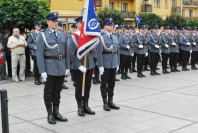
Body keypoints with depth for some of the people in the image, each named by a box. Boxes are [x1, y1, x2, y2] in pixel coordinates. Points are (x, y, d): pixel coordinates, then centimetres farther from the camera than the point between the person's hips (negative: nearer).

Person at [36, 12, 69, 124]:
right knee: (49, 92, 5)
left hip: (61, 68, 4)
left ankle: (56, 113, 23)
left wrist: (67, 67, 7)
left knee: (58, 91, 13)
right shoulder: (43, 35, -4)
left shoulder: (62, 35, 9)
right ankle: (50, 114, 15)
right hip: (50, 68, -4)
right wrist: (42, 71, -14)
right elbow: (39, 54, -9)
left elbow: (66, 52, 11)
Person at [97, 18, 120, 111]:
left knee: (112, 83, 12)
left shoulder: (115, 37, 12)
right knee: (104, 84, 4)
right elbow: (99, 53, -12)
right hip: (105, 64, -6)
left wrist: (118, 63, 11)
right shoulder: (101, 38, -8)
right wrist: (100, 66, -17)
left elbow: (117, 51, 14)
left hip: (114, 64, 6)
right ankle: (105, 103, 12)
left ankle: (110, 101, 22)